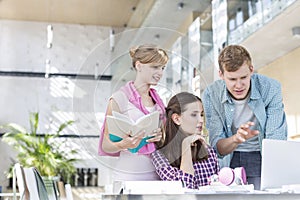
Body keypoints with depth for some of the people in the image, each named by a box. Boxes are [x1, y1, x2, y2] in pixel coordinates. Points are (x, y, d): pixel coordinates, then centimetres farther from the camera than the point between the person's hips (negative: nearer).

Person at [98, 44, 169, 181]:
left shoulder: (157, 99, 9)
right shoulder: (119, 99, -9)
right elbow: (106, 145, -6)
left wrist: (161, 137, -4)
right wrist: (123, 144, -27)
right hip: (129, 175, -5)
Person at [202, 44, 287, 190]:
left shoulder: (271, 88, -13)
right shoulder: (211, 95, -11)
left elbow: (275, 141, -16)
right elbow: (217, 147, -12)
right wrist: (236, 139, -34)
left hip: (261, 158, 0)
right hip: (228, 160, 1)